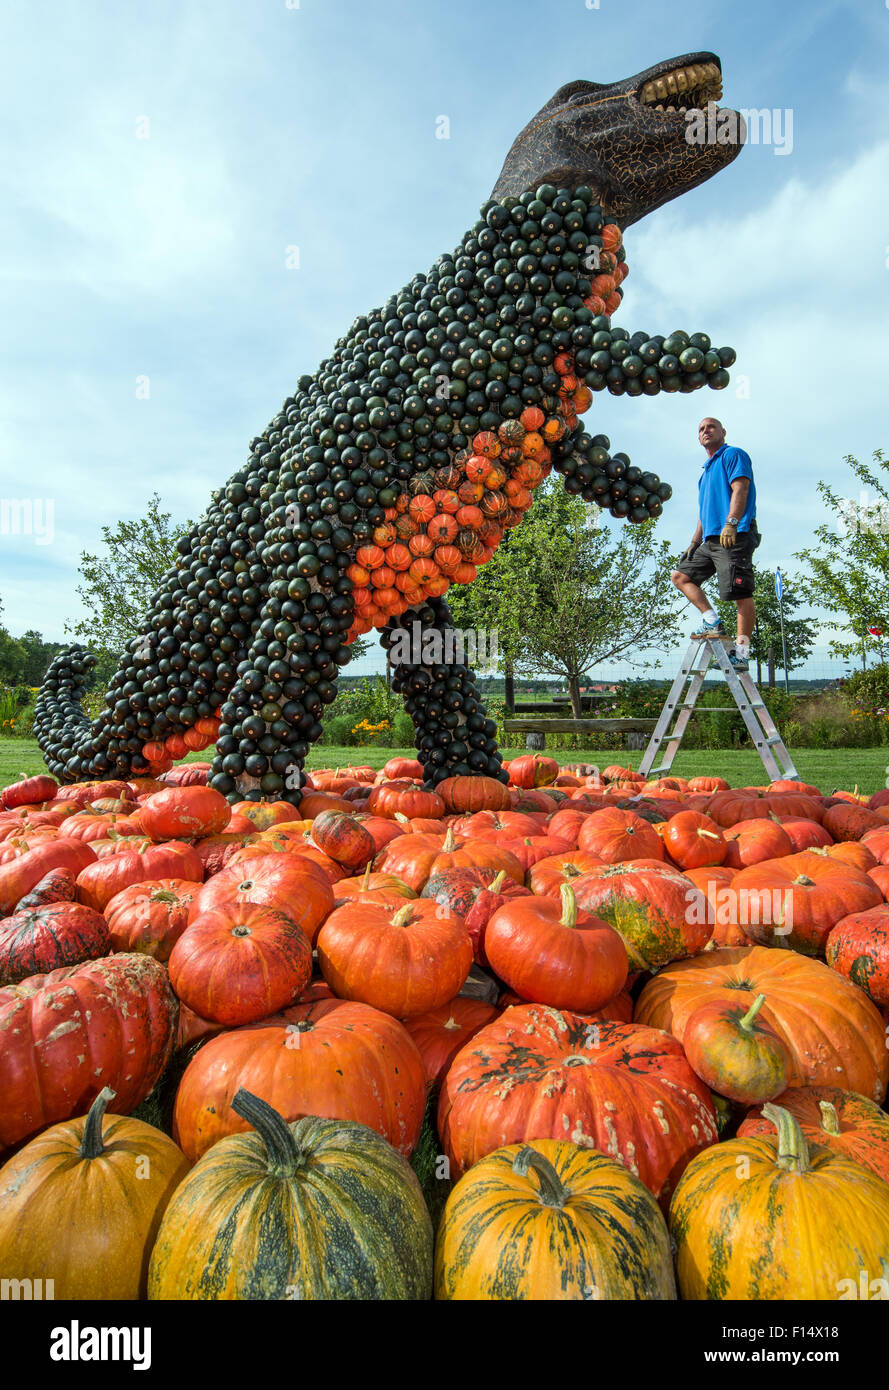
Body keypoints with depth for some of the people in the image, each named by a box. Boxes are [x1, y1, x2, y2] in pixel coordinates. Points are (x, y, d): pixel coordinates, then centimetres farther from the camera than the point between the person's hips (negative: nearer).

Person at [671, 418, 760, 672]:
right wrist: (694, 543, 20)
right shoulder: (706, 470, 28)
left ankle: (741, 653, -11)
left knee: (741, 594, -11)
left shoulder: (733, 455, 3)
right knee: (680, 575, 8)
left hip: (734, 536, -10)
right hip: (710, 540, 10)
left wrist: (731, 523, -26)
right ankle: (713, 622, 4)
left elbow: (740, 489, -13)